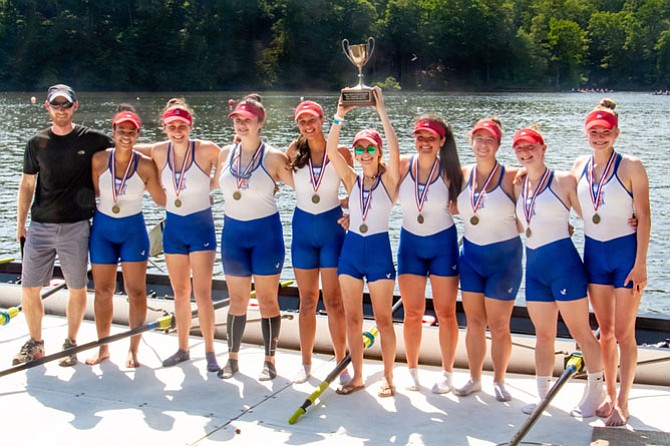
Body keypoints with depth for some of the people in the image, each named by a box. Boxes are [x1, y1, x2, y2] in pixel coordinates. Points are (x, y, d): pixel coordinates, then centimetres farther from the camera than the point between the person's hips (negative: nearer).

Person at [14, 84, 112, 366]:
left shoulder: (92, 140, -2)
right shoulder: (37, 143, 6)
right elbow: (27, 184, 11)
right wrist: (20, 225, 9)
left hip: (76, 227, -2)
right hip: (40, 226, 2)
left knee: (77, 288, 5)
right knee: (29, 288, 4)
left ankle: (70, 344, 22)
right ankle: (35, 344, 22)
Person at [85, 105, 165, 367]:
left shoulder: (146, 165, -11)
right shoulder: (99, 160, -8)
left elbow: (161, 200, -4)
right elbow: (93, 193, 1)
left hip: (133, 230, -1)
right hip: (102, 229, 2)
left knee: (136, 292, 1)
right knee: (103, 291, 10)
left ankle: (133, 350, 13)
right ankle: (103, 347, 23)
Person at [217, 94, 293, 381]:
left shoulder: (273, 157, -8)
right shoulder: (226, 153, 4)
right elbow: (218, 183, 20)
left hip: (266, 231, -4)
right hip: (233, 231, 4)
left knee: (267, 300, 3)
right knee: (237, 301, 11)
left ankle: (270, 360, 13)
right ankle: (232, 358, 22)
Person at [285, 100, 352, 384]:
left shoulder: (340, 152, -5)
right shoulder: (294, 152, 0)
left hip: (332, 226, -2)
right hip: (303, 227, 2)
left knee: (333, 301, -1)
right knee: (307, 300, 10)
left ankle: (341, 363, 9)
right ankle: (306, 363, 20)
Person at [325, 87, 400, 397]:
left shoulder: (388, 180, -2)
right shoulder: (351, 180, 6)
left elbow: (394, 150, -19)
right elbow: (331, 150, -6)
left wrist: (381, 111, -19)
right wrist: (340, 115, -11)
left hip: (379, 249, -4)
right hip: (351, 247, 4)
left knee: (383, 319, 2)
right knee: (352, 319, 8)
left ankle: (387, 377, 13)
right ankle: (357, 376, 18)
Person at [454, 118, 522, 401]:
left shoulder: (511, 177, -13)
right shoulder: (463, 175, 2)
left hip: (504, 256, -4)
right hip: (471, 255, 4)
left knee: (498, 325, 4)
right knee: (474, 322, 11)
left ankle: (499, 381, 22)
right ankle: (474, 379, 24)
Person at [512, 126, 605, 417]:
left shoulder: (563, 180, -4)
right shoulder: (518, 187, 12)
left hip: (563, 262, -6)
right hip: (534, 267, 6)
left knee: (580, 332, 3)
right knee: (543, 336, 13)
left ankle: (596, 390, 17)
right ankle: (542, 395, 20)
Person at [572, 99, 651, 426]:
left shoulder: (630, 167, -10)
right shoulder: (580, 167, 4)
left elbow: (644, 216, -11)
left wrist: (640, 264, -15)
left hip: (625, 251, -5)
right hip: (593, 252, 5)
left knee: (624, 334, 1)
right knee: (605, 331, 13)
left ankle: (622, 404, 9)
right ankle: (610, 395, 24)